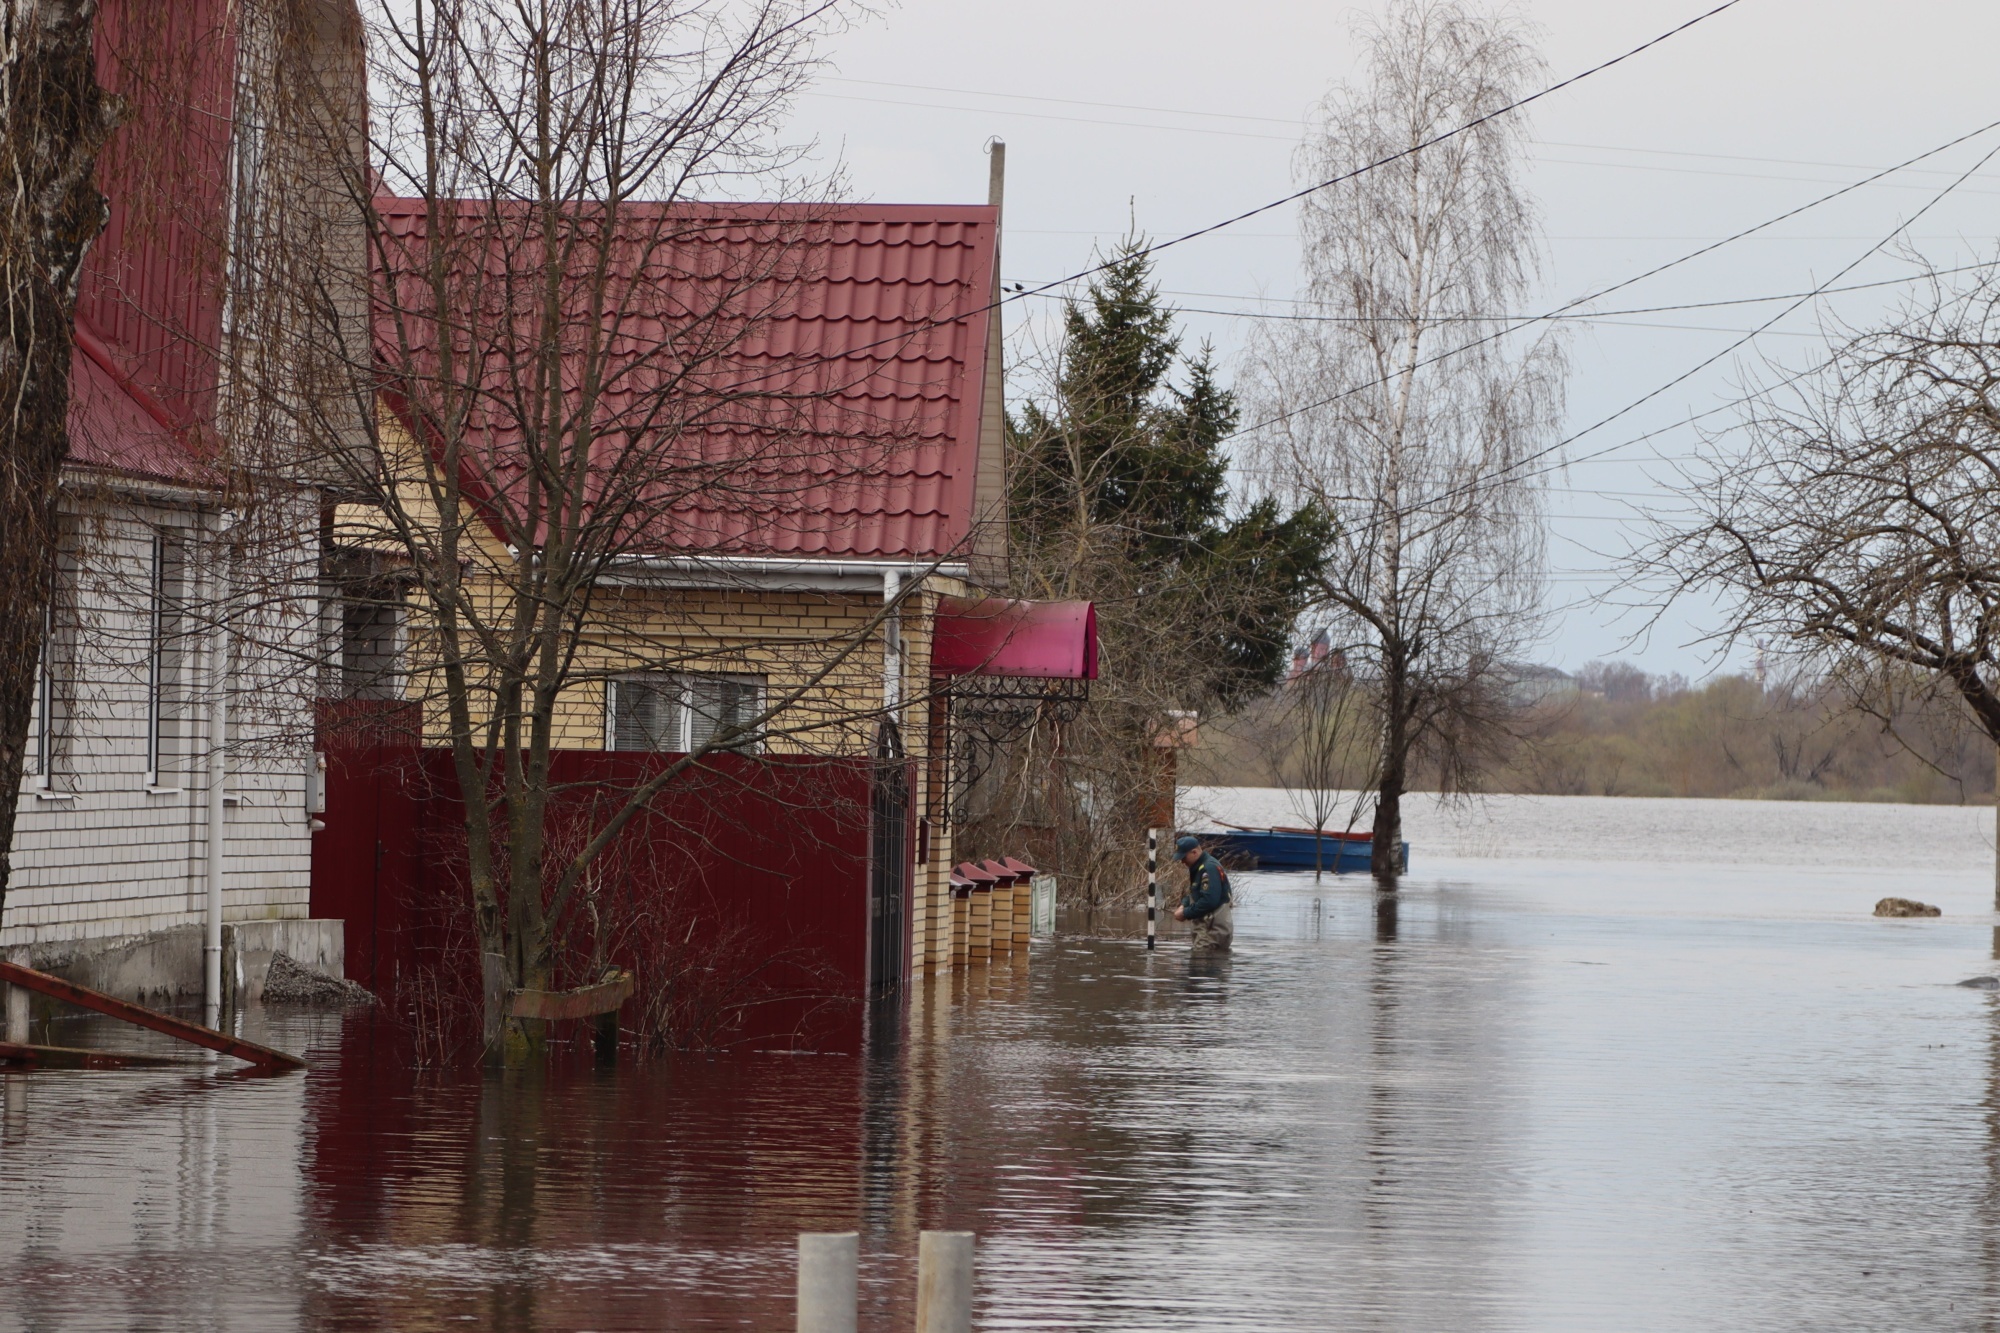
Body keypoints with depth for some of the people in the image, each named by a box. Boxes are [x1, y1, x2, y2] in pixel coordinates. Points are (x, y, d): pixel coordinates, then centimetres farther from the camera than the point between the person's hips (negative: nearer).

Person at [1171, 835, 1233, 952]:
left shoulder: (1210, 868, -17)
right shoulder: (1198, 868, 16)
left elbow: (1209, 901, -25)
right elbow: (1193, 894, 26)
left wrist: (1185, 913, -16)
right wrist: (1183, 906, 4)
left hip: (1215, 929, -11)